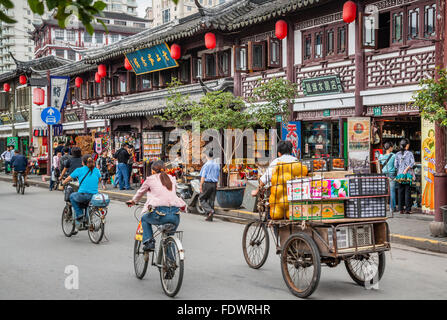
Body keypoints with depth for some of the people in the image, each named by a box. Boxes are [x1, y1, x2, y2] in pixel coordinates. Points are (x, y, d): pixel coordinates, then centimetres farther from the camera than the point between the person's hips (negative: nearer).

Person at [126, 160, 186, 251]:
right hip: (175, 216, 3)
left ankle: (149, 242, 13)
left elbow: (140, 192, 27)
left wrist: (133, 201, 47)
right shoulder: (172, 179, 19)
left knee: (144, 219, 29)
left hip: (160, 214, -3)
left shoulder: (150, 179, 11)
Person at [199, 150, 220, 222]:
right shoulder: (217, 165, 9)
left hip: (207, 183, -6)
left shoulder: (206, 165, -10)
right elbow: (218, 176, 13)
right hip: (214, 184, 6)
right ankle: (209, 217, 9)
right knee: (211, 200, 9)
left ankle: (210, 210, -14)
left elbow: (203, 176, -12)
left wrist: (201, 185, -8)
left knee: (201, 198, 7)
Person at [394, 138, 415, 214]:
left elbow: (395, 165, 1)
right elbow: (412, 163, -14)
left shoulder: (397, 154, 5)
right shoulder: (410, 153, -1)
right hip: (408, 174, -2)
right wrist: (406, 169, -11)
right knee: (407, 191, 1)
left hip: (400, 174, 2)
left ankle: (401, 209, 6)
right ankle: (407, 209, -1)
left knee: (400, 192, 6)